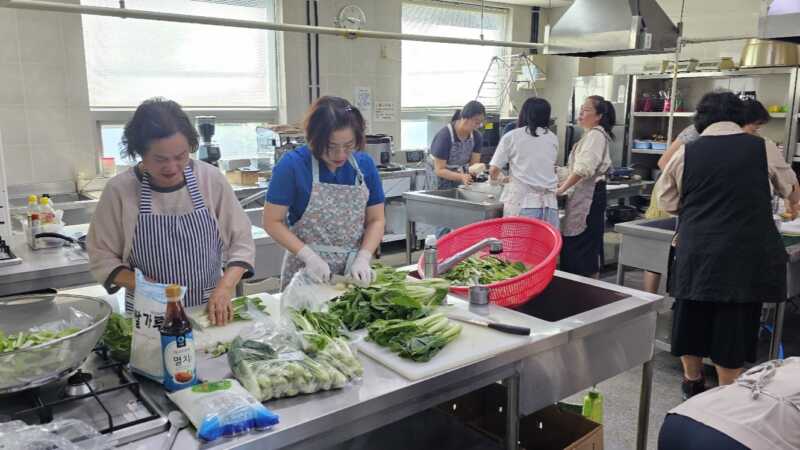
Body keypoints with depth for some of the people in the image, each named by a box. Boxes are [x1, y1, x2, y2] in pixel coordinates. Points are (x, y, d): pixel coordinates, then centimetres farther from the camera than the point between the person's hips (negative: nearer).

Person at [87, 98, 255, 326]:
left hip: (210, 309, -1)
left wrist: (224, 288, -14)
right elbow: (102, 257, 1)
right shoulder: (119, 190, -7)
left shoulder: (212, 179, -5)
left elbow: (241, 241, 0)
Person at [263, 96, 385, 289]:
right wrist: (309, 256, -19)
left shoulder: (365, 164, -2)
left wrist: (363, 258, -12)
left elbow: (376, 219, 3)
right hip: (306, 274, -3)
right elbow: (272, 221, -9)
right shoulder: (292, 165, -12)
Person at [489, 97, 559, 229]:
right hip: (548, 203, 3)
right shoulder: (553, 138, 12)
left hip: (522, 202, -3)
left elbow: (494, 170, 2)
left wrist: (497, 178, 25)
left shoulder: (511, 137, 2)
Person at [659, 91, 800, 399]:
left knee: (692, 318, 16)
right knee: (733, 327, 9)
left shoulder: (686, 152, 1)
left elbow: (668, 204, 11)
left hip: (696, 252, 1)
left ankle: (692, 383, 33)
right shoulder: (763, 148, 2)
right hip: (745, 254, -1)